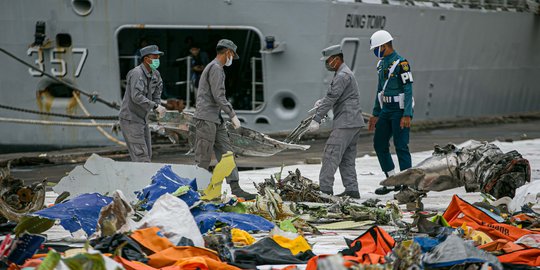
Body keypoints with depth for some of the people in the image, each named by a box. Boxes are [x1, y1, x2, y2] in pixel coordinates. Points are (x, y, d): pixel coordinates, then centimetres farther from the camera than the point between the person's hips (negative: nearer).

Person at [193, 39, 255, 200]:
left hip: (216, 120, 10)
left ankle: (235, 189, 2)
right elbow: (219, 96, -18)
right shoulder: (216, 68, -11)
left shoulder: (217, 68, 22)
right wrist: (233, 115, -14)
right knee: (203, 160, -6)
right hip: (206, 120, -10)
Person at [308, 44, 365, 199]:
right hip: (354, 122, 10)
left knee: (331, 155, -10)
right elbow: (333, 96, 28)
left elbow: (331, 99, -20)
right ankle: (352, 190, 10)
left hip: (345, 122, -10)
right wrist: (322, 102, 8)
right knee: (347, 158, 11)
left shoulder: (343, 76, -14)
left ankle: (325, 189, -11)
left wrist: (317, 119, -21)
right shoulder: (344, 73, 20)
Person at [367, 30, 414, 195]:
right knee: (379, 144, 8)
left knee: (401, 146, -7)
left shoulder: (400, 63, -14)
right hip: (386, 110, 9)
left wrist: (407, 115, -23)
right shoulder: (382, 64, 13)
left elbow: (408, 90, -18)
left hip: (399, 111, -9)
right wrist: (375, 114, 21)